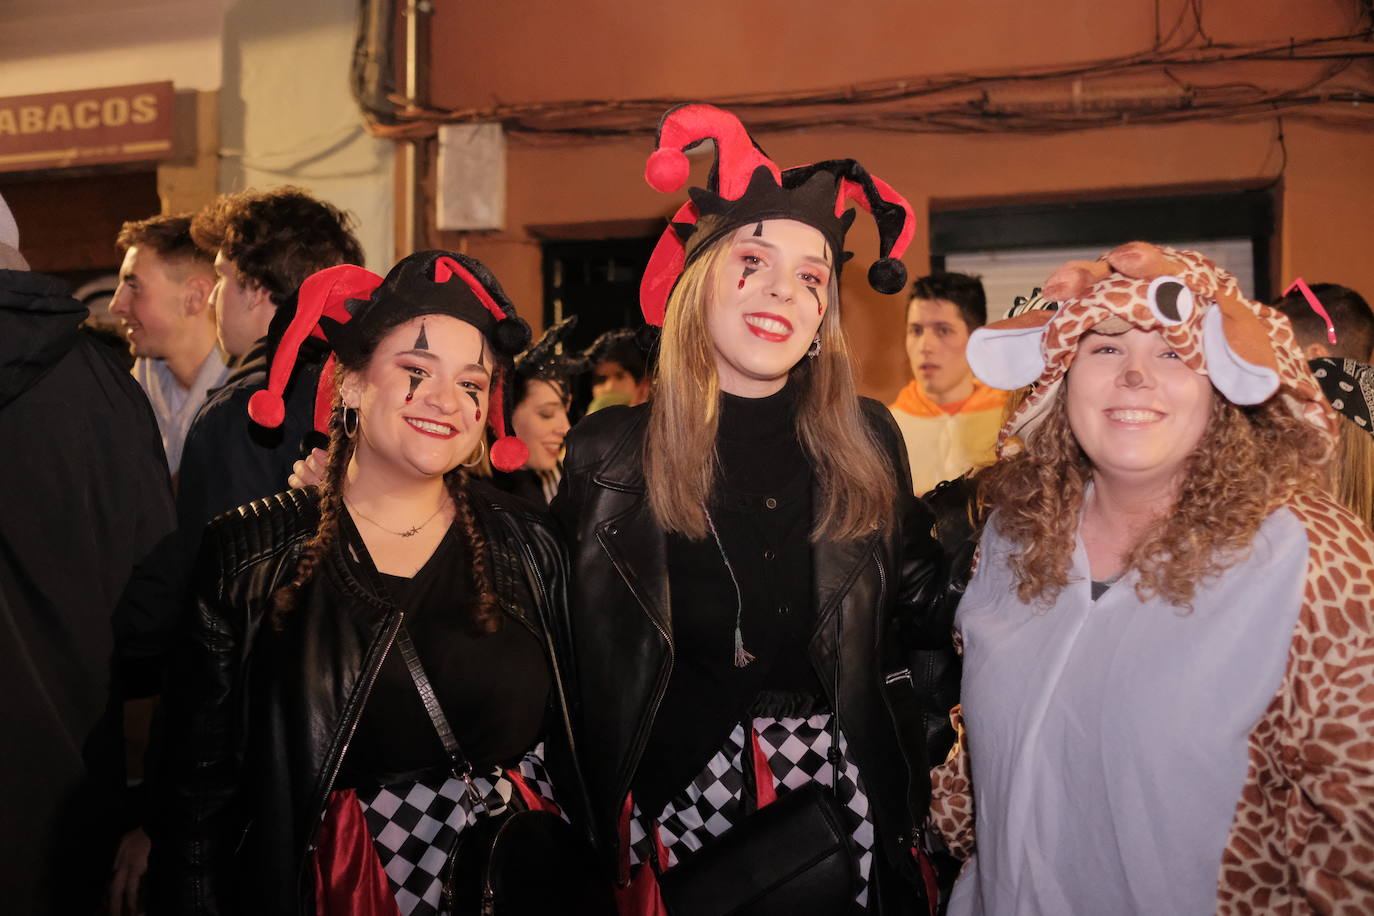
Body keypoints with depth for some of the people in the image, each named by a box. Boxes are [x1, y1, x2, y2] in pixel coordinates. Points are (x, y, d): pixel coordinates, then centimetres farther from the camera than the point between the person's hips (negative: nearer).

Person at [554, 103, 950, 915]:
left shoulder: (869, 444, 0)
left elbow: (916, 600, 8)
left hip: (842, 815, 2)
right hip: (675, 811, -1)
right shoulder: (609, 454, -6)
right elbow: (558, 643, -1)